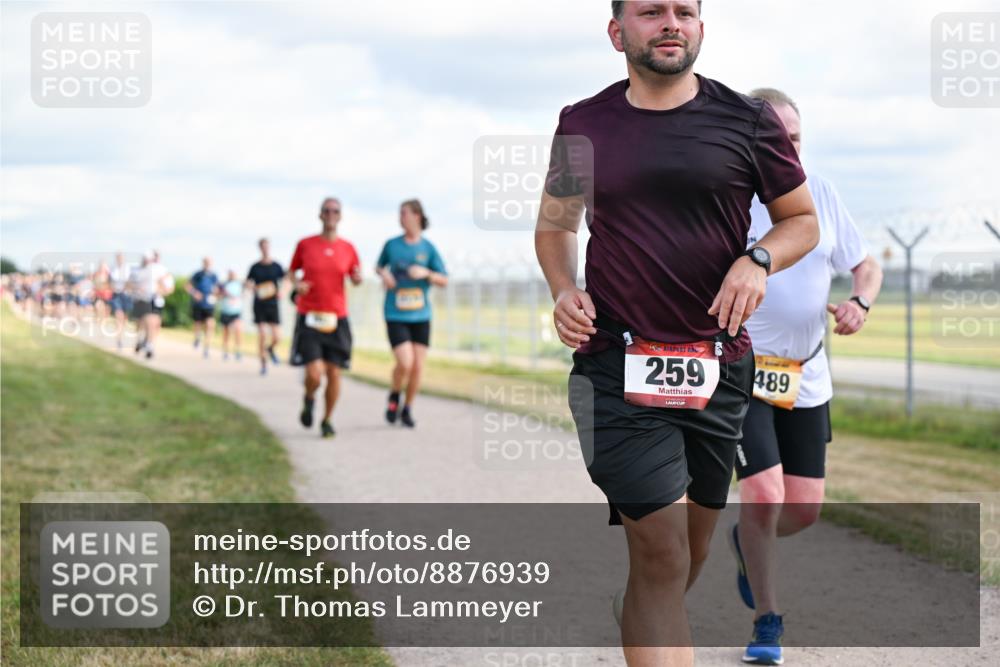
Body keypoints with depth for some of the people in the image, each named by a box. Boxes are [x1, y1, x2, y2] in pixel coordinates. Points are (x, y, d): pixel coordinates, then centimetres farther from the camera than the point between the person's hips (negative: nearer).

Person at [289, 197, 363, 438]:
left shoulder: (348, 249, 4)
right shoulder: (305, 244, 0)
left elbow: (356, 279, 16)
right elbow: (292, 270, 14)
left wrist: (358, 278, -9)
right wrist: (297, 284, -8)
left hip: (337, 319, 2)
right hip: (309, 318, -2)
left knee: (334, 373, 0)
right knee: (315, 374, -14)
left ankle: (327, 421, 21)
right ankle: (309, 400, 21)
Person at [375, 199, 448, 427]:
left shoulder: (428, 248, 1)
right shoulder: (391, 244, 1)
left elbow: (444, 281, 4)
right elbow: (379, 267, 18)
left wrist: (426, 273, -15)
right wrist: (384, 274, -4)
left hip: (420, 316, 1)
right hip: (396, 316, -1)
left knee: (417, 367, 1)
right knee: (405, 363, -15)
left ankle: (407, 409, 21)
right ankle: (393, 397, 14)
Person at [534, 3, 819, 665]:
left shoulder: (747, 121, 2)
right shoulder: (582, 127, 5)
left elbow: (802, 220, 11)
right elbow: (555, 223, 19)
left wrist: (758, 260, -9)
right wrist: (564, 290, 0)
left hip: (719, 368, 2)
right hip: (616, 364, -2)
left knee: (692, 548, 13)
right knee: (660, 553, -12)